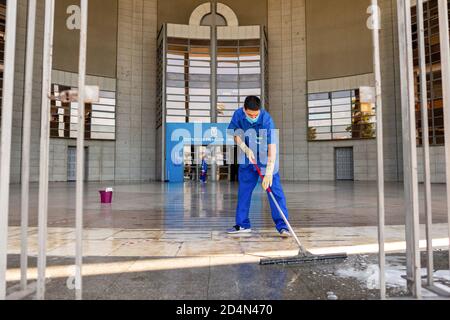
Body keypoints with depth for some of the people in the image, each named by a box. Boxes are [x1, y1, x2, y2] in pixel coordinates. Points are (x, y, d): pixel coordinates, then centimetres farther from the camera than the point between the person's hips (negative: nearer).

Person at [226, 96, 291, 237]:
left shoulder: (266, 120, -27)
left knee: (275, 190, -11)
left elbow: (272, 147, -31)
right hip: (247, 159, 4)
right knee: (244, 190, 8)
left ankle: (282, 225, -6)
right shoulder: (238, 114, -13)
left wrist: (268, 173, -36)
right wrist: (246, 149, -19)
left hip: (266, 158, -4)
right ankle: (242, 224, 20)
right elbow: (236, 134, 0)